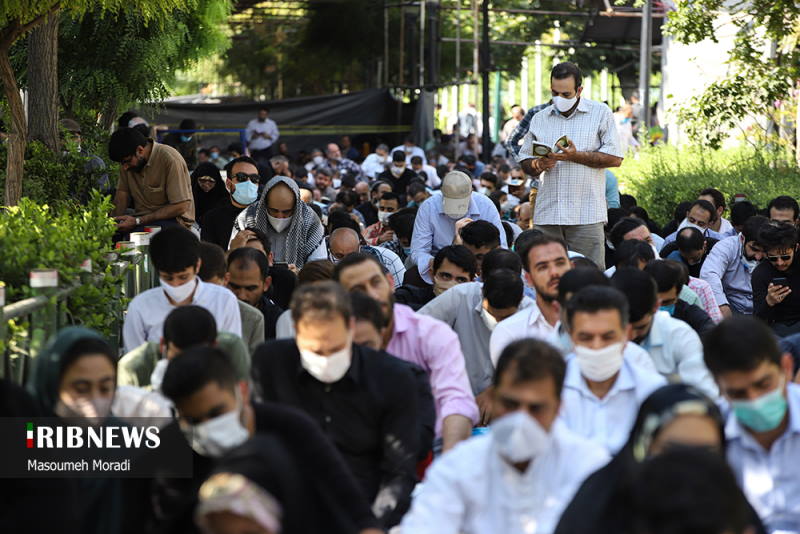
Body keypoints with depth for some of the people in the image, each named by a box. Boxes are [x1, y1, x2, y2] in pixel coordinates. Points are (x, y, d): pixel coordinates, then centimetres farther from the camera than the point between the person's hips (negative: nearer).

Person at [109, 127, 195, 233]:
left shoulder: (170, 160, -19)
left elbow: (180, 207, -19)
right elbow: (123, 192, 7)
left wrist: (137, 221, -21)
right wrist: (116, 220, -13)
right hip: (142, 218, 6)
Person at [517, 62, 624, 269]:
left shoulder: (600, 113, 4)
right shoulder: (539, 119, 16)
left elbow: (615, 158, -3)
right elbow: (524, 160, 18)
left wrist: (576, 156, -10)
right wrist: (537, 165, -4)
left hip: (586, 215, -3)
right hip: (547, 214, 3)